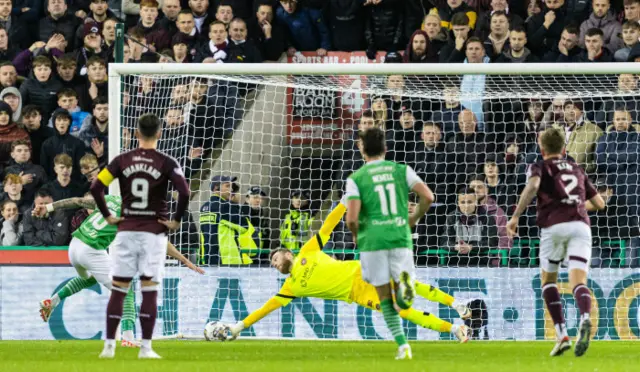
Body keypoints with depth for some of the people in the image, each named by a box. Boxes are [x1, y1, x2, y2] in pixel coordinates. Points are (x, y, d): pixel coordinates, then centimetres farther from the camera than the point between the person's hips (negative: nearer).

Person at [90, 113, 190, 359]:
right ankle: (146, 348, -2)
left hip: (125, 230, 2)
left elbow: (96, 187, -3)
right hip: (154, 233, -2)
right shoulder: (166, 163, -5)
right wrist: (177, 221, -5)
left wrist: (107, 216, 5)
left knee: (118, 290, 6)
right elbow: (184, 191, -16)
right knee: (150, 291, 0)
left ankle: (109, 346, 6)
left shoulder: (122, 161, 2)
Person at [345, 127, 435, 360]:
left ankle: (403, 345, -5)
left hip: (372, 241, -1)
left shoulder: (356, 178, 1)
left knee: (385, 297, 10)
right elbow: (428, 197, -3)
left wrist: (356, 234, 13)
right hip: (401, 237, 1)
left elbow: (351, 219, -10)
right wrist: (414, 218, 16)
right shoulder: (401, 171, 7)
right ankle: (405, 281, -29)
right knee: (402, 298, 8)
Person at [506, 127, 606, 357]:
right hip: (581, 224, 2)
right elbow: (599, 203, 32)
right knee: (578, 282, -8)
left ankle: (562, 335, 3)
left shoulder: (541, 167, 14)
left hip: (554, 225, -2)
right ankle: (585, 319, -42)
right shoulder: (577, 169, 27)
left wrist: (515, 217, -11)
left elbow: (533, 186, -11)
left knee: (548, 279, 17)